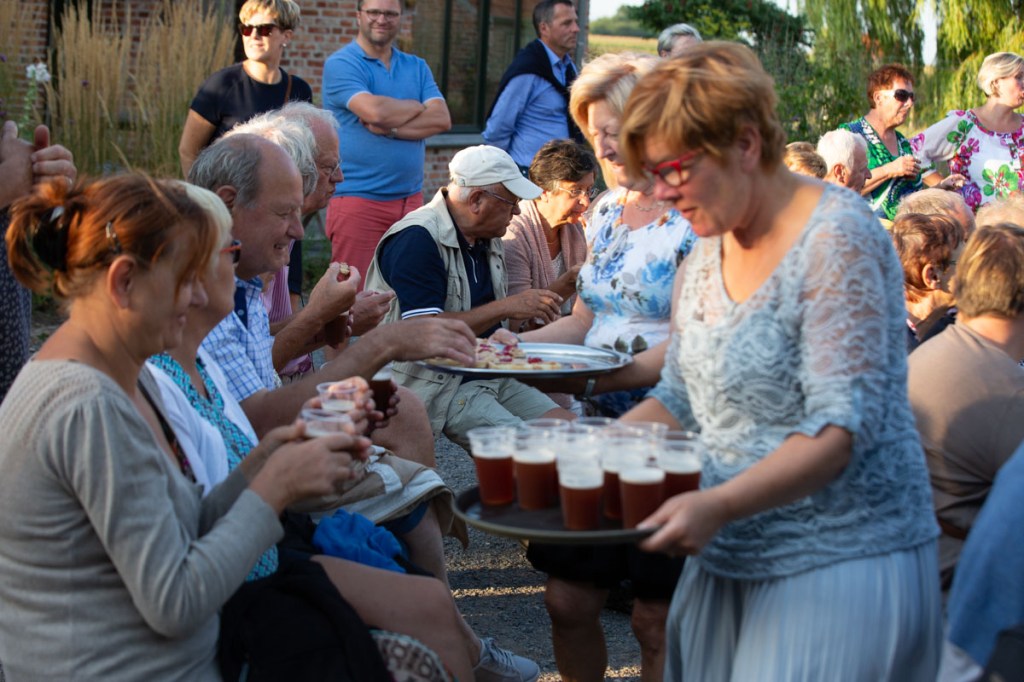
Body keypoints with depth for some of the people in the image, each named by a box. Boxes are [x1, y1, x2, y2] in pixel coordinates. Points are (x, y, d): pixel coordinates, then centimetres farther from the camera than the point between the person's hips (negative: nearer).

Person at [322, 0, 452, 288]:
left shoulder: (417, 67, 15)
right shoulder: (340, 64, -2)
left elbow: (442, 119, -1)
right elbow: (375, 110, -19)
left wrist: (387, 127, -12)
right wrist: (417, 106, 0)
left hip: (410, 198, 5)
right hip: (358, 199, -5)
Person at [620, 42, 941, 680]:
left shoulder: (836, 239, -16)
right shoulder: (707, 254, 8)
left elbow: (842, 427, -23)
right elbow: (680, 398, 13)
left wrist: (718, 505, -34)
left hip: (841, 564, -7)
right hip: (731, 559, 7)